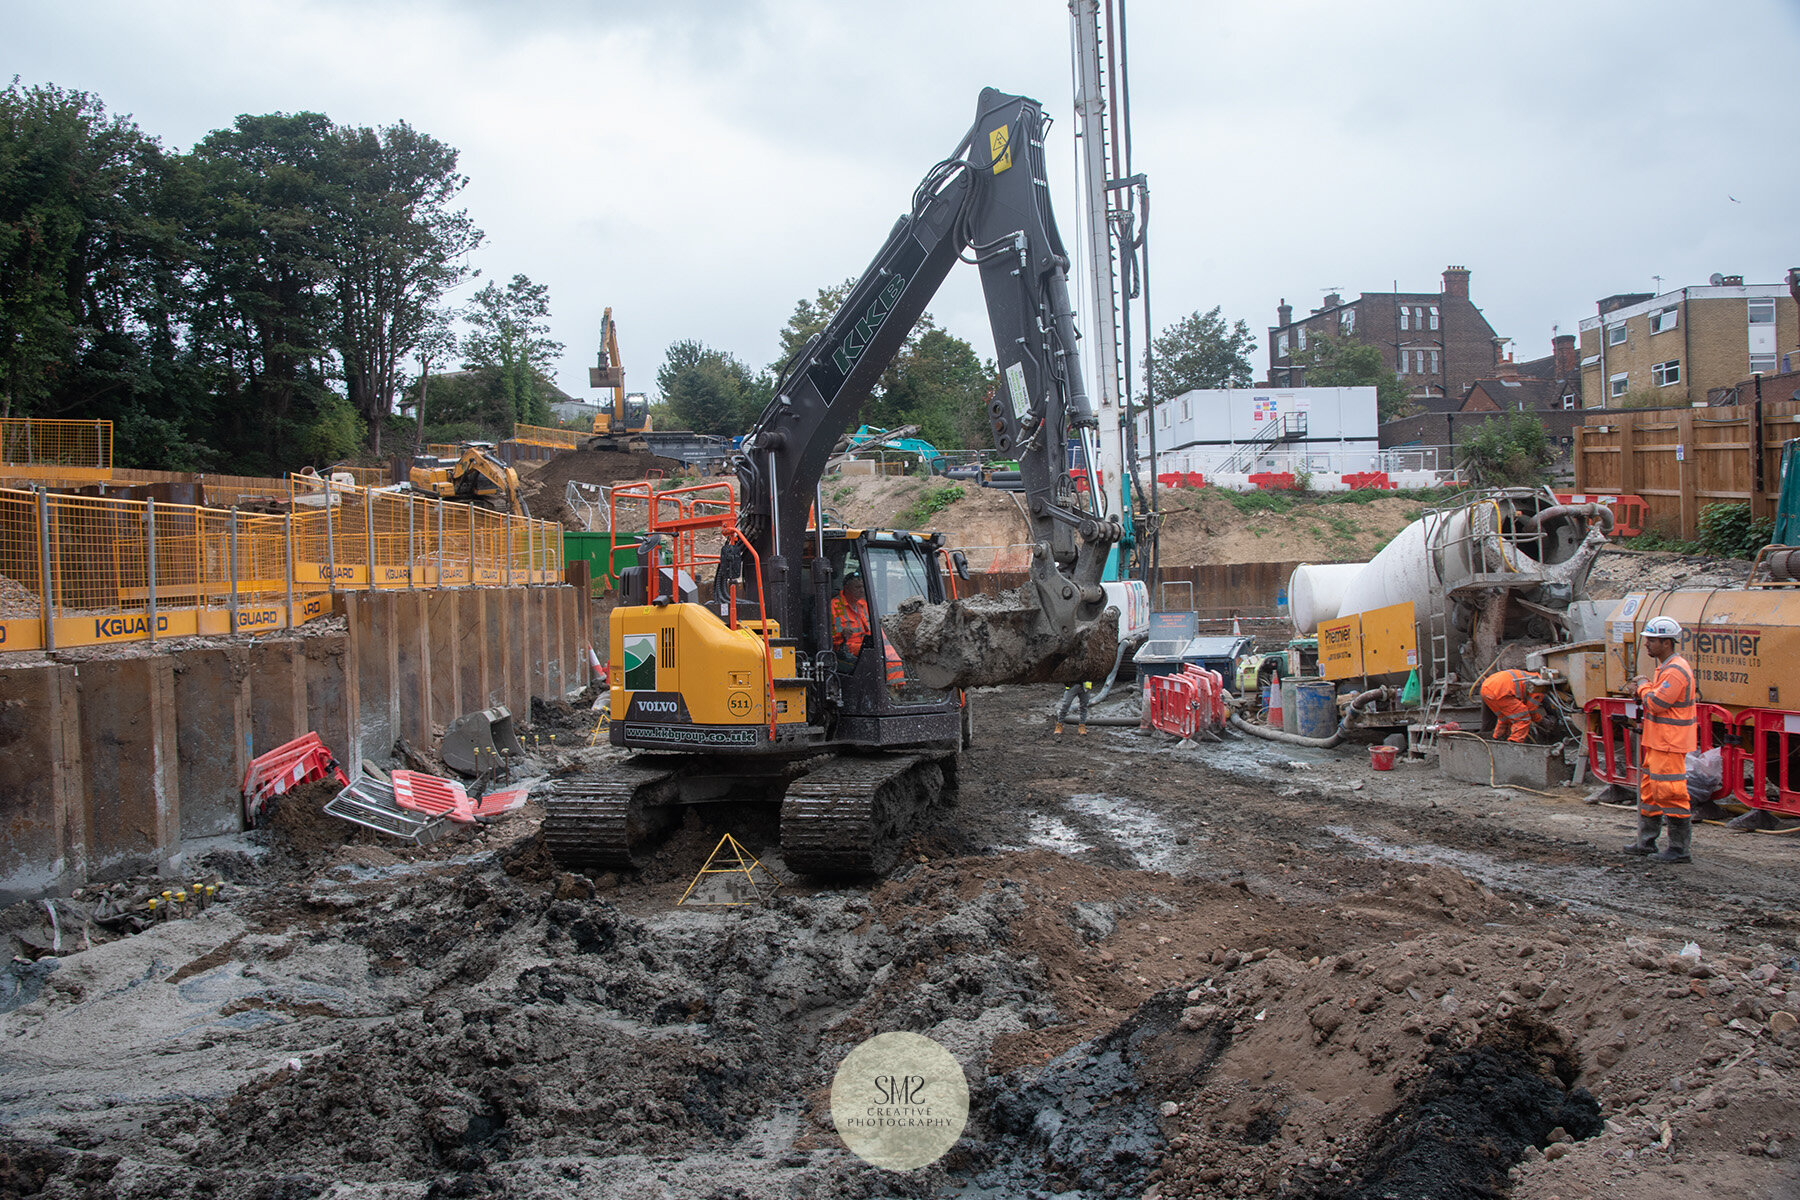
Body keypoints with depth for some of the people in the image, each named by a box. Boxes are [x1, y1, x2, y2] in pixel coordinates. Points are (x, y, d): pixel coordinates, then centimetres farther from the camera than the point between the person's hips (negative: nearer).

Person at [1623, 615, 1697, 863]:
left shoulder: (1676, 671, -19)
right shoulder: (1665, 668, 15)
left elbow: (1656, 703, -23)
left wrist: (1644, 687, -5)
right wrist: (1644, 691, 4)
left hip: (1670, 743, -11)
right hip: (1658, 740, 11)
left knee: (1670, 793, -7)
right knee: (1650, 789, 16)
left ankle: (1681, 849, -1)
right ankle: (1646, 842, 25)